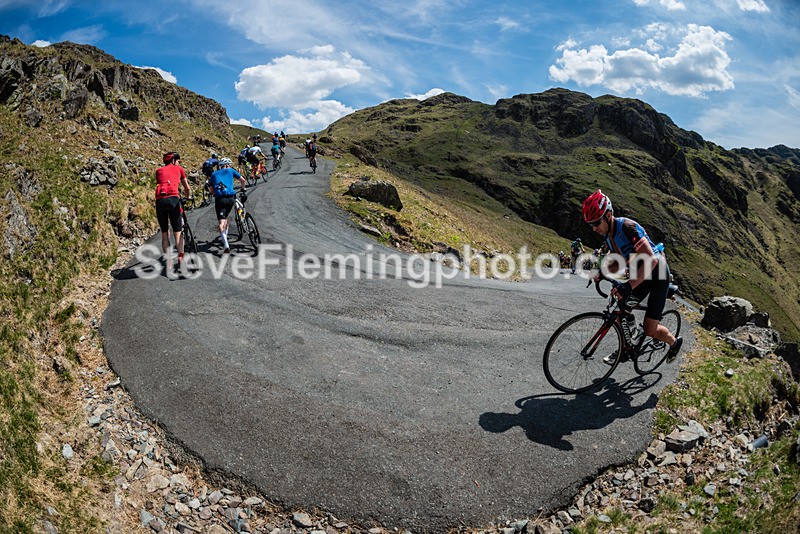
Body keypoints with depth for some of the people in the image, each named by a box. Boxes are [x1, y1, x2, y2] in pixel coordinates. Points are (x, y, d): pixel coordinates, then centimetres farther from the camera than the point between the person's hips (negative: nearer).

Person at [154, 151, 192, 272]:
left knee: (164, 233, 10)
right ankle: (180, 260, -5)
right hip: (173, 199, -2)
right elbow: (187, 188, 27)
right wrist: (189, 197, 46)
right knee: (178, 232, 4)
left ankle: (168, 263, 7)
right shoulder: (178, 168, 20)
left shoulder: (159, 170, 25)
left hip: (159, 200, 2)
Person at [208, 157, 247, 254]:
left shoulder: (214, 174, 21)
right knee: (225, 217, 25)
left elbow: (211, 189, 21)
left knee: (221, 222, -7)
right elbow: (242, 180, 18)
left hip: (219, 198, -1)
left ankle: (226, 244, -24)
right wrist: (243, 189, 37)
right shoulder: (230, 171, 18)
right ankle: (225, 237, 33)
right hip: (230, 197, 1)